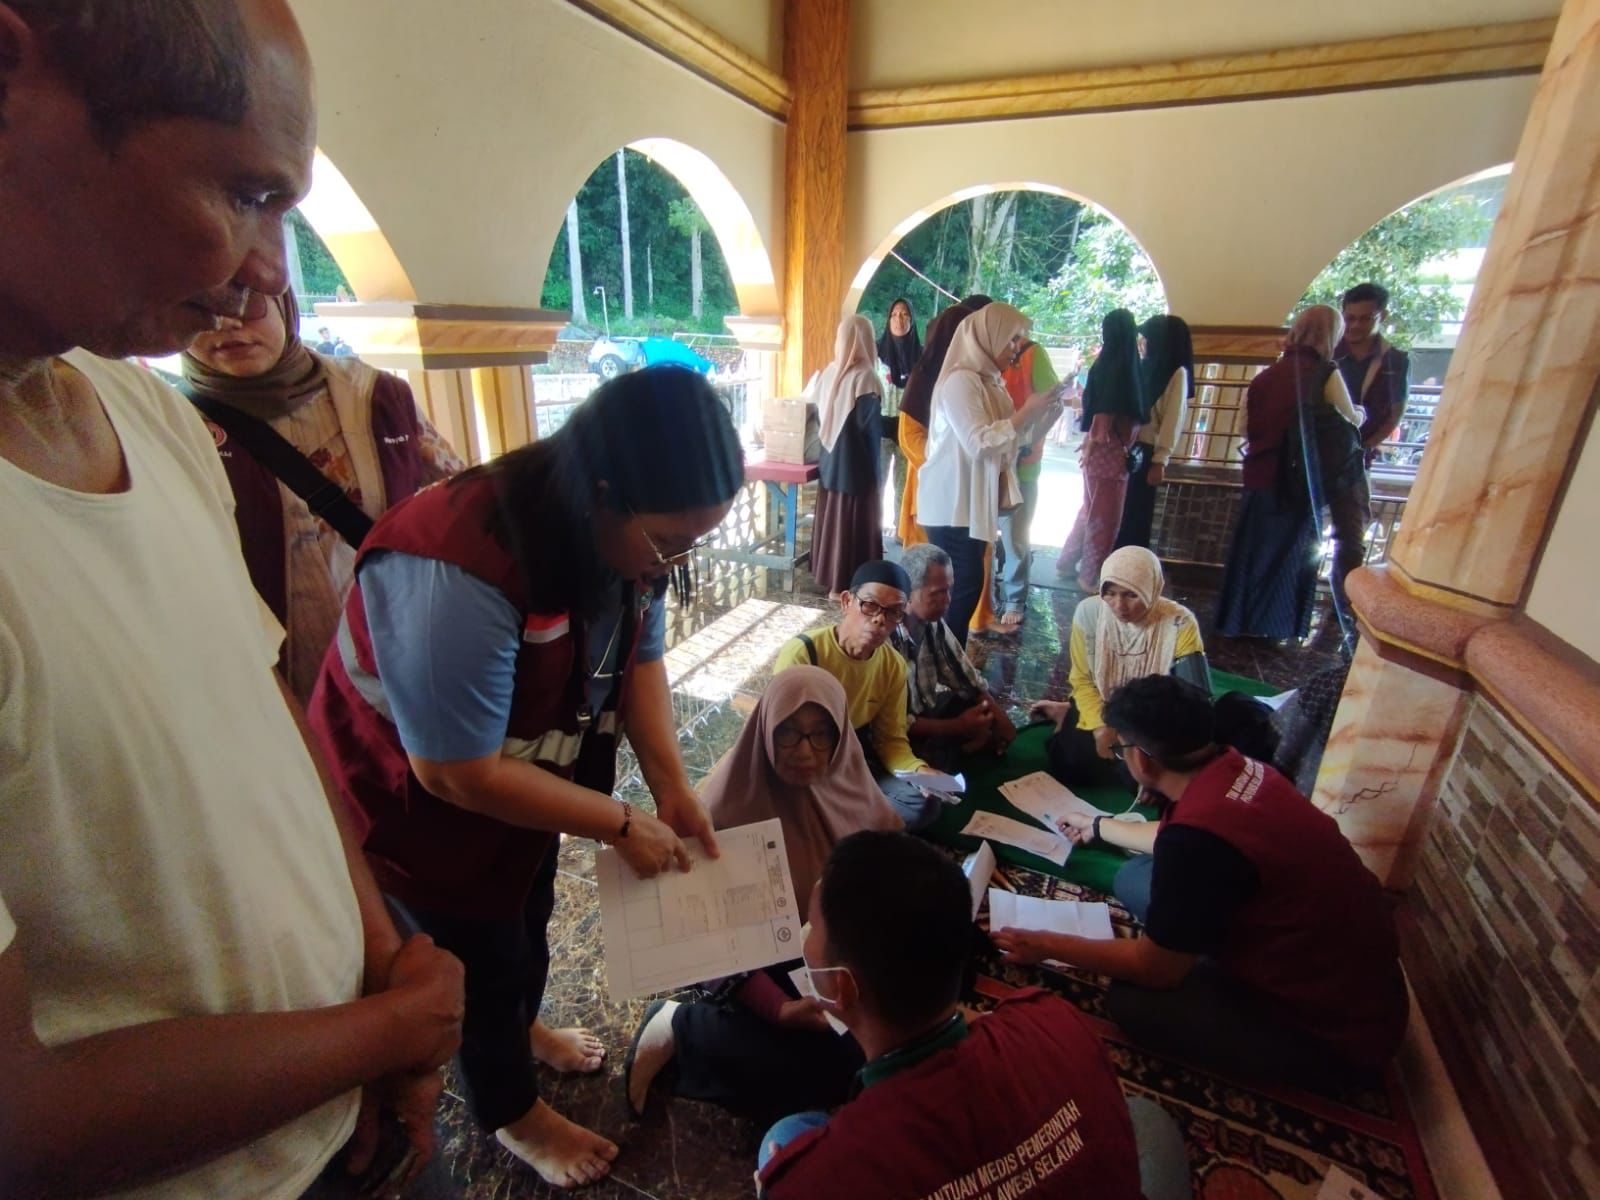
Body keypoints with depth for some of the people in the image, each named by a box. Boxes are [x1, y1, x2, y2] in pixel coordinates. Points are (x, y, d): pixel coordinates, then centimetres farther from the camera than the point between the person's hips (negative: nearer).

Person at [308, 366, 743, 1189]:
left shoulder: (623, 534, -18)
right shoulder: (458, 576, -40)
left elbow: (639, 654, -6)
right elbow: (457, 774, -32)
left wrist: (672, 786, -16)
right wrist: (622, 826, -24)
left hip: (525, 770, 6)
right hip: (418, 793, -6)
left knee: (529, 915, 27)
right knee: (487, 958, 14)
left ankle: (520, 1032, 59)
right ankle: (512, 1113, 45)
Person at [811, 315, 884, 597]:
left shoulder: (828, 372, 6)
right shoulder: (864, 375, -15)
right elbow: (869, 423, -18)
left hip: (831, 460, 7)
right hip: (857, 463, -7)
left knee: (832, 518, 14)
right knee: (855, 522, 0)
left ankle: (830, 577, 24)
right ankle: (844, 585, 5)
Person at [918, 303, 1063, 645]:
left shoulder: (988, 380, 15)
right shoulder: (960, 380, -15)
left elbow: (1006, 440, 17)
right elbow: (979, 442, -23)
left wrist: (1039, 416, 4)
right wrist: (1026, 412, -18)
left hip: (972, 501, 9)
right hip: (953, 503, -9)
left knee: (965, 583, 11)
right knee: (964, 584, -9)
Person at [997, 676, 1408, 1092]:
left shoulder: (1199, 836, -35)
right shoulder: (1233, 767, -9)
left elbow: (1156, 968, -18)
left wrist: (1049, 946, -5)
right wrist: (1098, 827, 28)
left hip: (1340, 1033, -7)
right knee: (1136, 880, 3)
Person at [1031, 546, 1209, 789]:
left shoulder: (1180, 624, -21)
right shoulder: (1089, 612, -16)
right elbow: (1082, 679, -6)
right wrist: (1100, 724, -19)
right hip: (1101, 708, 0)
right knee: (1072, 761, -24)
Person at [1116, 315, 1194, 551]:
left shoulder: (1177, 373, -3)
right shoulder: (1144, 367, 16)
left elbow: (1173, 419, -10)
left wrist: (1160, 461, -17)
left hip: (1146, 452, -5)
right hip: (1126, 449, 5)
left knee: (1136, 515, 1)